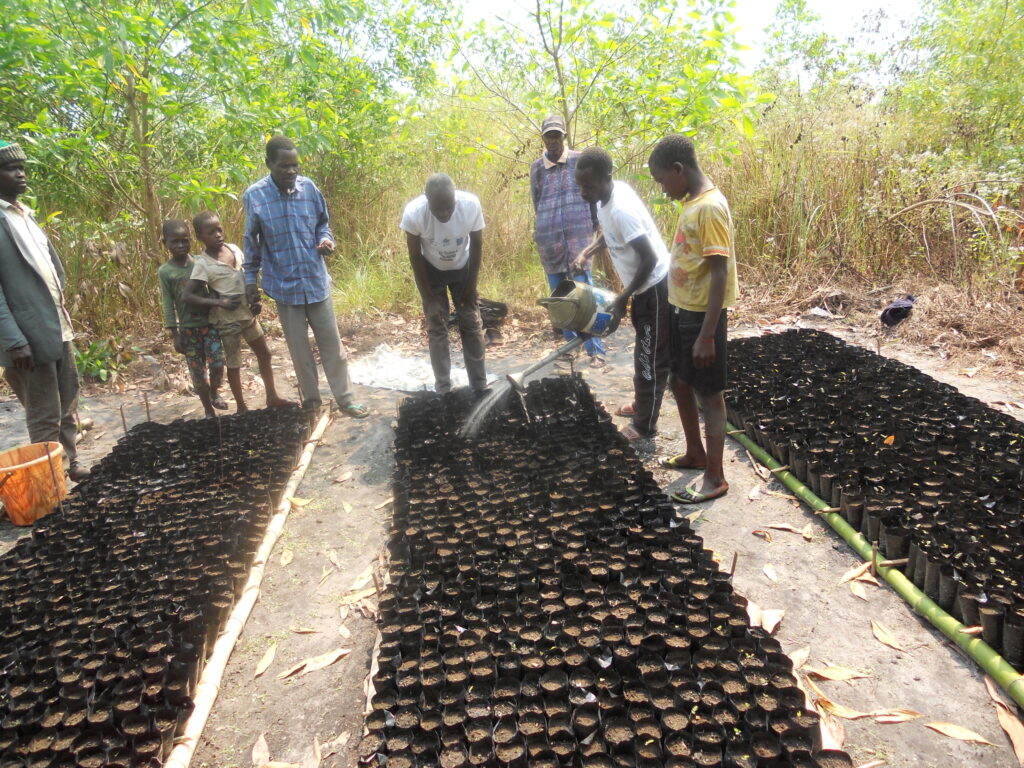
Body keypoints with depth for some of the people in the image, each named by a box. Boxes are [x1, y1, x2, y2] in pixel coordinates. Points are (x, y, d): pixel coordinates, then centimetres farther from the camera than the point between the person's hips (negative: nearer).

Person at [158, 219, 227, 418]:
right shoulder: (165, 272, -4)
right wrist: (174, 334, -5)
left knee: (217, 364, -6)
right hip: (188, 328, -1)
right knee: (197, 371, 5)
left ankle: (214, 393, 26)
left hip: (210, 322, 1)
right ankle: (208, 410, 20)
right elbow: (168, 305, -2)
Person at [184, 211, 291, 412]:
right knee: (234, 363, 5)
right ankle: (241, 406, 18)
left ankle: (272, 397, 26)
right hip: (227, 318, -6)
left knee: (264, 353, 13)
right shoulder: (203, 263, -14)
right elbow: (188, 295, -15)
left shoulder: (234, 249, 1)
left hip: (247, 312, 6)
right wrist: (219, 303, -21)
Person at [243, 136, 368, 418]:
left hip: (316, 280, 1)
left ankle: (345, 398, 19)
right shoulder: (254, 196, -8)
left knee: (331, 342, 7)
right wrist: (251, 280, 4)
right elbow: (251, 241, 2)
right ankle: (311, 399, 27)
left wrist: (326, 240, -13)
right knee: (298, 346, 11)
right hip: (284, 284, -1)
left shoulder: (309, 188, -5)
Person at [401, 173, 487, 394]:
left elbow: (476, 244, -13)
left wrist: (472, 284, -9)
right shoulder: (413, 213, -32)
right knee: (437, 328, -1)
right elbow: (415, 256, -18)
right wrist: (429, 297, -15)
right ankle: (442, 389, 9)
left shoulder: (471, 205, -30)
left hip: (462, 268, 1)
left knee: (472, 324, 1)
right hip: (431, 271, -1)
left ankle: (480, 386, 10)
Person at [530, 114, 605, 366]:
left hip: (577, 237, -3)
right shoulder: (536, 167, 9)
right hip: (548, 240, 3)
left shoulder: (579, 161, 1)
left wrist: (593, 225, 10)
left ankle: (596, 350, -3)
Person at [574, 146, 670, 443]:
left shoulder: (621, 209, -29)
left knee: (650, 359, 2)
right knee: (645, 353, 23)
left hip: (656, 288, -10)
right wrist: (587, 252, 4)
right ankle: (641, 405, 40)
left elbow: (650, 259, -28)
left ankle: (644, 426, 15)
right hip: (645, 287, 10)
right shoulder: (608, 194, -1)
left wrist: (622, 299, -21)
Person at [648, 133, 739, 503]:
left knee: (709, 394, 1)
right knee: (681, 384, 19)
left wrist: (707, 335, -24)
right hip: (682, 310, 10)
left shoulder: (710, 207, -20)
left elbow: (720, 273, -23)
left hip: (703, 315, -10)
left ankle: (715, 477, 14)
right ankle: (696, 454, 37)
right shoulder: (692, 202, 9)